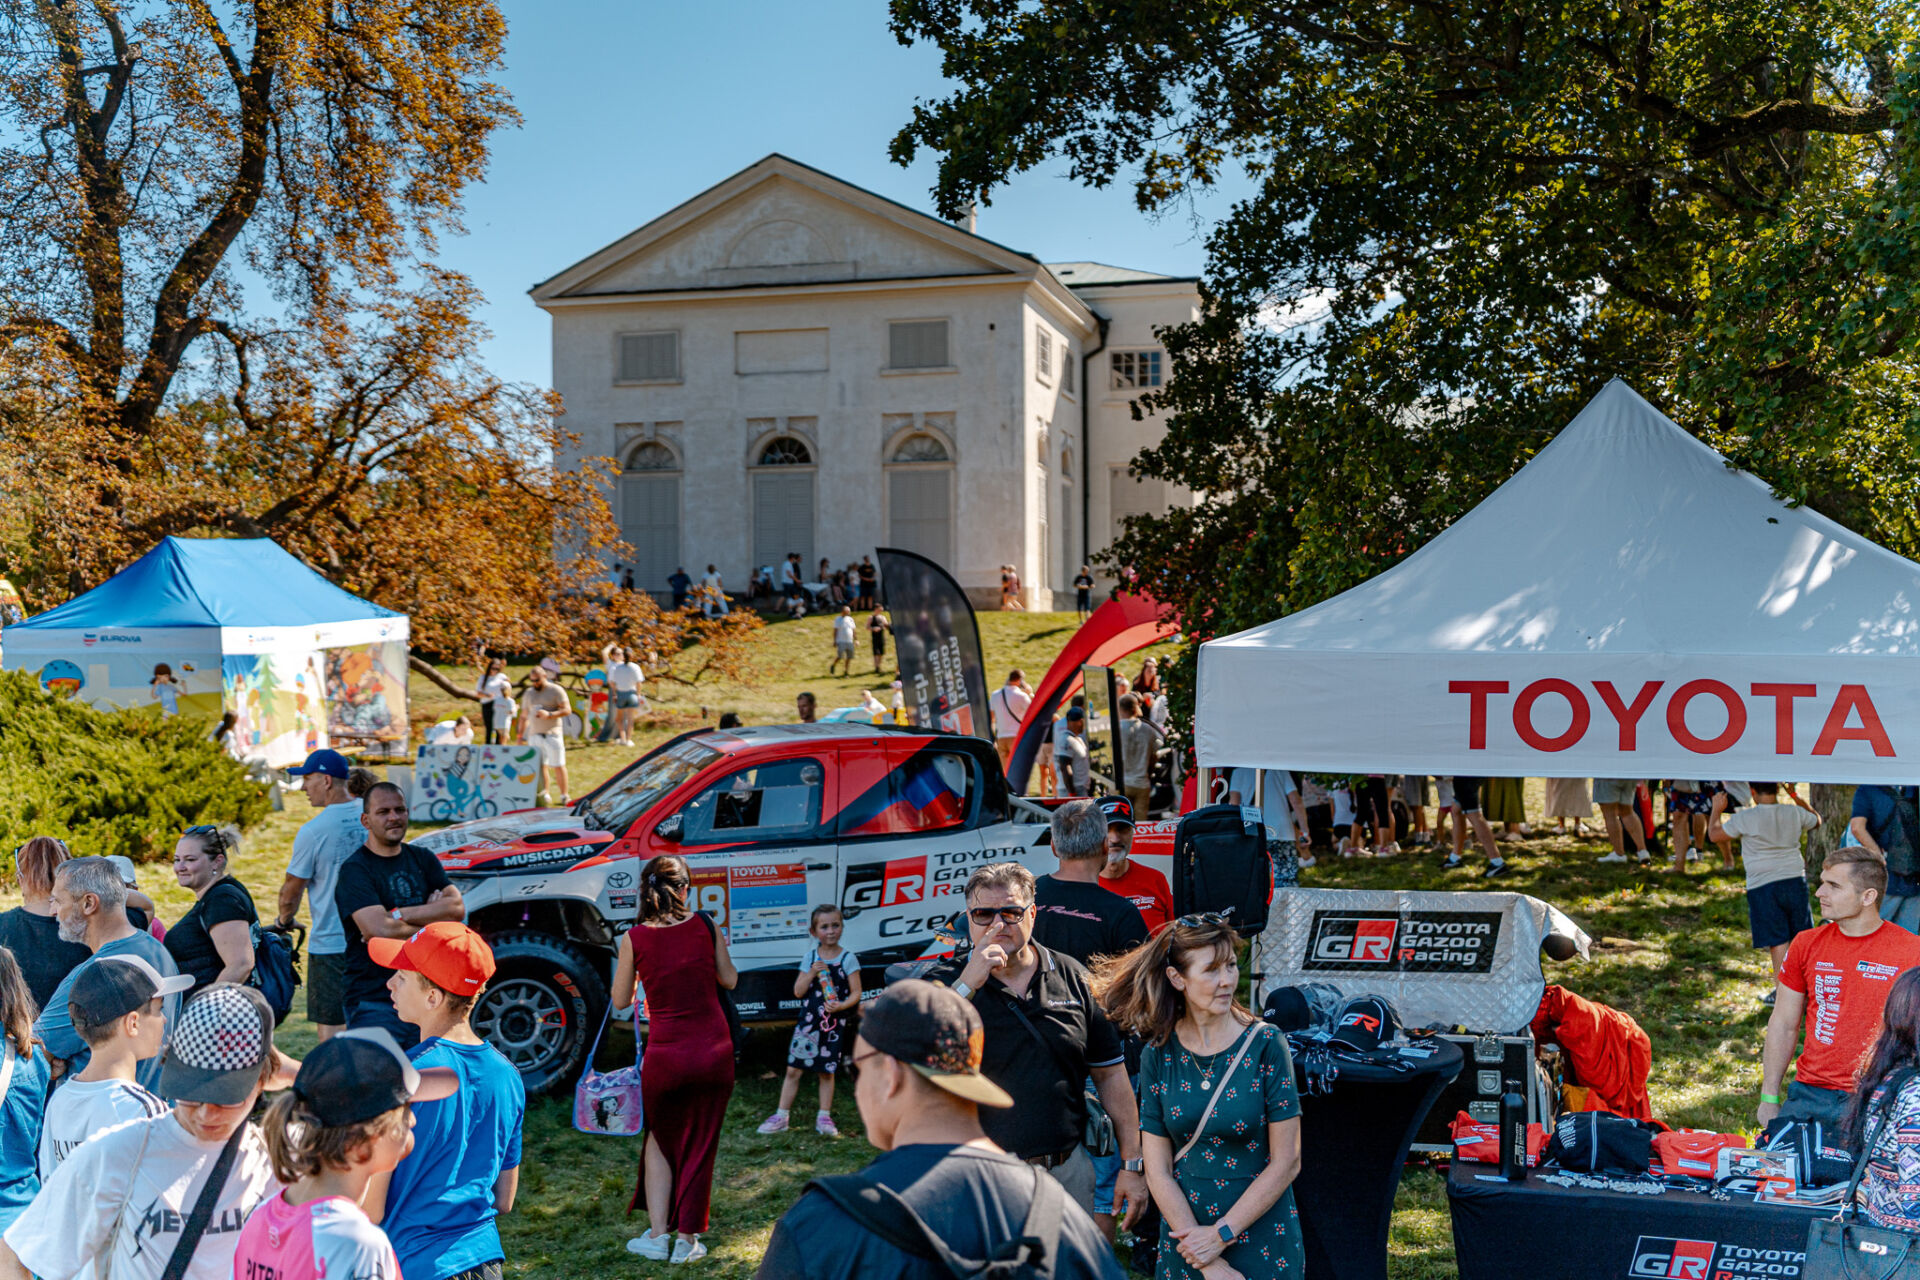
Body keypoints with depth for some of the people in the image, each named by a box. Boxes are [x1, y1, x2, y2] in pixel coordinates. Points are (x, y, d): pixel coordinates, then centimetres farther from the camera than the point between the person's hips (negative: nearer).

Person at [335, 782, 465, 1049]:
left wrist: (397, 915, -13)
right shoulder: (354, 871, -6)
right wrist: (430, 927, -7)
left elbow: (457, 907, -4)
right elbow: (379, 929, -21)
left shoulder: (422, 859, 12)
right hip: (374, 1000, -5)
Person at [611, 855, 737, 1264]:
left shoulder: (634, 938, -8)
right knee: (699, 1146, 13)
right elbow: (729, 980, 8)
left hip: (665, 1057, -1)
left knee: (660, 1141, 21)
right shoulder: (705, 927, -4)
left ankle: (657, 1234, 21)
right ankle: (686, 1240, 20)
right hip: (714, 1051, 1)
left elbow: (620, 1000, 2)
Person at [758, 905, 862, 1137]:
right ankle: (781, 1116, 9)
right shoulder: (811, 957, 3)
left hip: (833, 1023, -1)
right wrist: (812, 972, -13)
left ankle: (824, 1117, 19)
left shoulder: (848, 958, -3)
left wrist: (841, 1005, -20)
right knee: (794, 1068, 1)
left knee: (826, 1071, 7)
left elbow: (856, 993, -2)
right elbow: (798, 991, 2)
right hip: (808, 1020, 2)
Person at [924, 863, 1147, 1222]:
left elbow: (1110, 1074, 8)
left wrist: (1132, 1165, 5)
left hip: (1069, 1171, 3)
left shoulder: (1072, 978, 5)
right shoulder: (945, 982, -2)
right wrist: (967, 984, -23)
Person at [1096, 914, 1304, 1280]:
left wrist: (1221, 1234, -12)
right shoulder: (1158, 1056, -4)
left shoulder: (1265, 1044, -9)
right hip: (1185, 1247, 2)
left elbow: (1286, 1162, -10)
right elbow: (1157, 1171, -4)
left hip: (1263, 1242, -2)